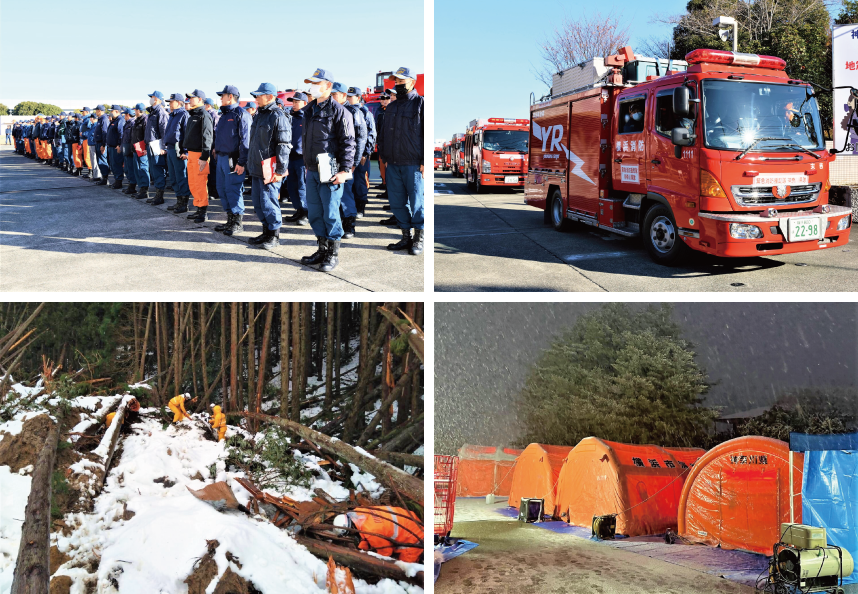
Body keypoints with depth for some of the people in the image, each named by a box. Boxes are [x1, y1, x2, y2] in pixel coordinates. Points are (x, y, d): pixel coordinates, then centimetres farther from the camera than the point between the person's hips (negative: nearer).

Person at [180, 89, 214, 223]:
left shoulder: (204, 115, -11)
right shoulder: (192, 115, 17)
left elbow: (207, 137, -17)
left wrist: (204, 157, -21)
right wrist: (185, 151, 22)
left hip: (199, 155, -9)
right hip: (191, 154, 9)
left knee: (200, 184, -7)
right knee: (192, 183, 12)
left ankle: (203, 213, -2)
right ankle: (198, 208, 21)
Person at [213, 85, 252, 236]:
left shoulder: (241, 114, -11)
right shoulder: (224, 114, 18)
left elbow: (245, 140, -16)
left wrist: (241, 162, -20)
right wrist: (217, 150, 18)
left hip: (233, 159, -9)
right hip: (221, 158, 9)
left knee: (233, 190, -7)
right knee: (222, 189, 11)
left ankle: (238, 222, 2)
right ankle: (230, 220, 21)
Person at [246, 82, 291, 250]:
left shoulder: (278, 117, -12)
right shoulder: (260, 115, 16)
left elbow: (284, 145, -16)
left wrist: (280, 170, -19)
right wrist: (250, 163, 22)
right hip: (257, 167, 9)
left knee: (268, 202, -5)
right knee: (258, 203, 12)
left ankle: (274, 236, 7)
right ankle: (266, 232, 23)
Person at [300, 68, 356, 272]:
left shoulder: (338, 111, -8)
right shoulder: (310, 110, 15)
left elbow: (348, 143, -11)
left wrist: (344, 170, -16)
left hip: (329, 172, -7)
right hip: (312, 171, 7)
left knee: (330, 212, -3)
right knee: (315, 212, 10)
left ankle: (333, 254, 7)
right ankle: (323, 249, 22)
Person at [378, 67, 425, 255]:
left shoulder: (420, 104, -3)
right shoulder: (392, 107, 17)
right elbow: (384, 133, 22)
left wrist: (425, 161, -13)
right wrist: (383, 155, 13)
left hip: (413, 164, -6)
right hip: (393, 163, 7)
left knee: (416, 201, -1)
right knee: (397, 202, 8)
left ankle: (418, 239, 8)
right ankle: (406, 237, 17)